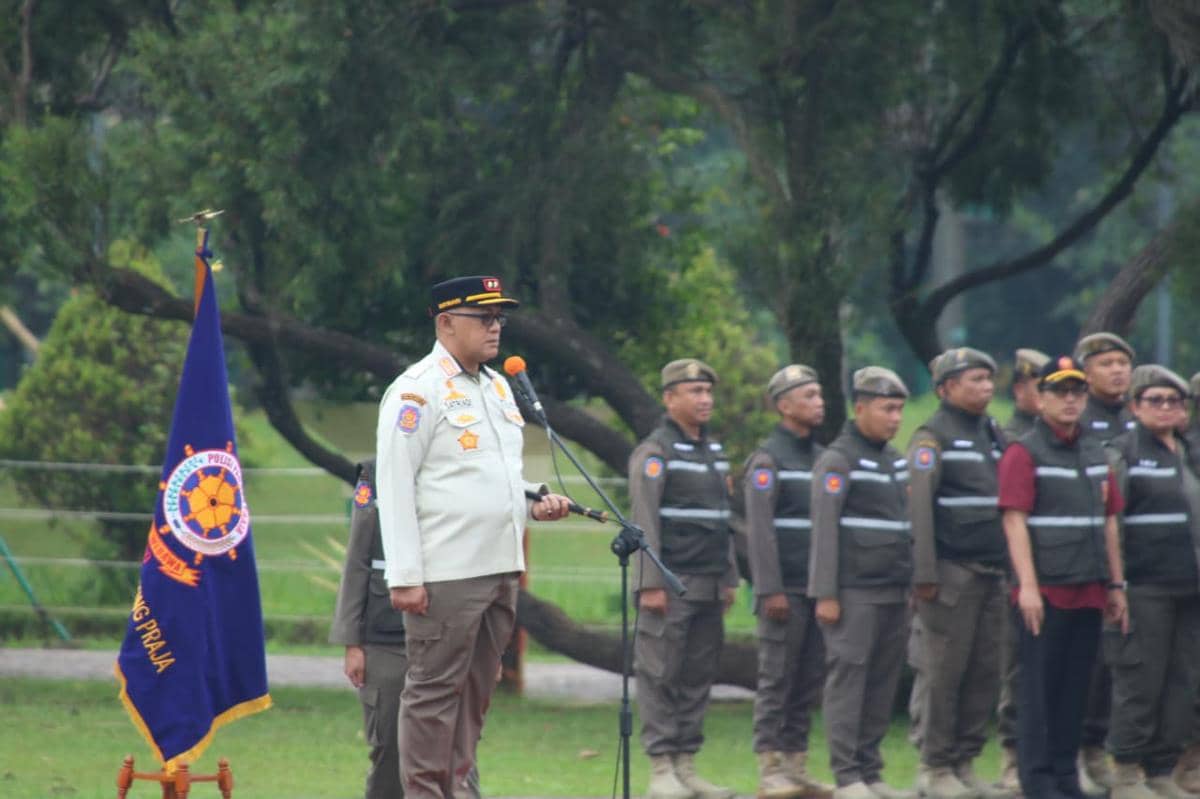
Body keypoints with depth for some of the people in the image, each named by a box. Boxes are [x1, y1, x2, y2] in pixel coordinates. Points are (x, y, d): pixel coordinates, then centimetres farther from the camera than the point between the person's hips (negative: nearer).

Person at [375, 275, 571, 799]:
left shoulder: (498, 388, 18)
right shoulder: (418, 390, -8)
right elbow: (395, 484, -12)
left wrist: (535, 505, 7)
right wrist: (404, 576, -17)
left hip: (501, 569, 8)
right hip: (445, 574, -8)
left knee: (476, 691, 11)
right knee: (435, 690, -5)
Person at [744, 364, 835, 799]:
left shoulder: (822, 457, 16)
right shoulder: (768, 459, -5)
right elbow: (759, 529, -12)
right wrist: (770, 590, -18)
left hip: (820, 588, 7)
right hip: (786, 590, -7)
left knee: (809, 681, 7)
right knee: (777, 678, -4)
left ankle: (796, 763, 11)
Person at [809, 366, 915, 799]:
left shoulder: (895, 460, 17)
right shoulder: (837, 460, -6)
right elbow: (824, 529, -11)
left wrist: (911, 585, 17)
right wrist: (825, 594, -16)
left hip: (893, 594, 7)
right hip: (854, 595, -7)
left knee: (883, 684, 6)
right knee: (847, 681, -7)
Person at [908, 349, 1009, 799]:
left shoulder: (994, 435, 16)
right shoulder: (932, 438, -6)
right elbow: (918, 508, -12)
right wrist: (924, 575, -18)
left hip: (990, 572, 7)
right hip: (952, 572, -7)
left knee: (985, 673, 6)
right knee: (945, 673, -4)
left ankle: (966, 763, 12)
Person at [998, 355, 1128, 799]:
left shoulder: (1094, 455, 16)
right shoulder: (1024, 454, -5)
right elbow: (1014, 521, -12)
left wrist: (1116, 585, 15)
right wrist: (1028, 586, -20)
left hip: (1088, 592, 6)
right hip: (1046, 591, -6)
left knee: (1077, 688, 8)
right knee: (1040, 688, -2)